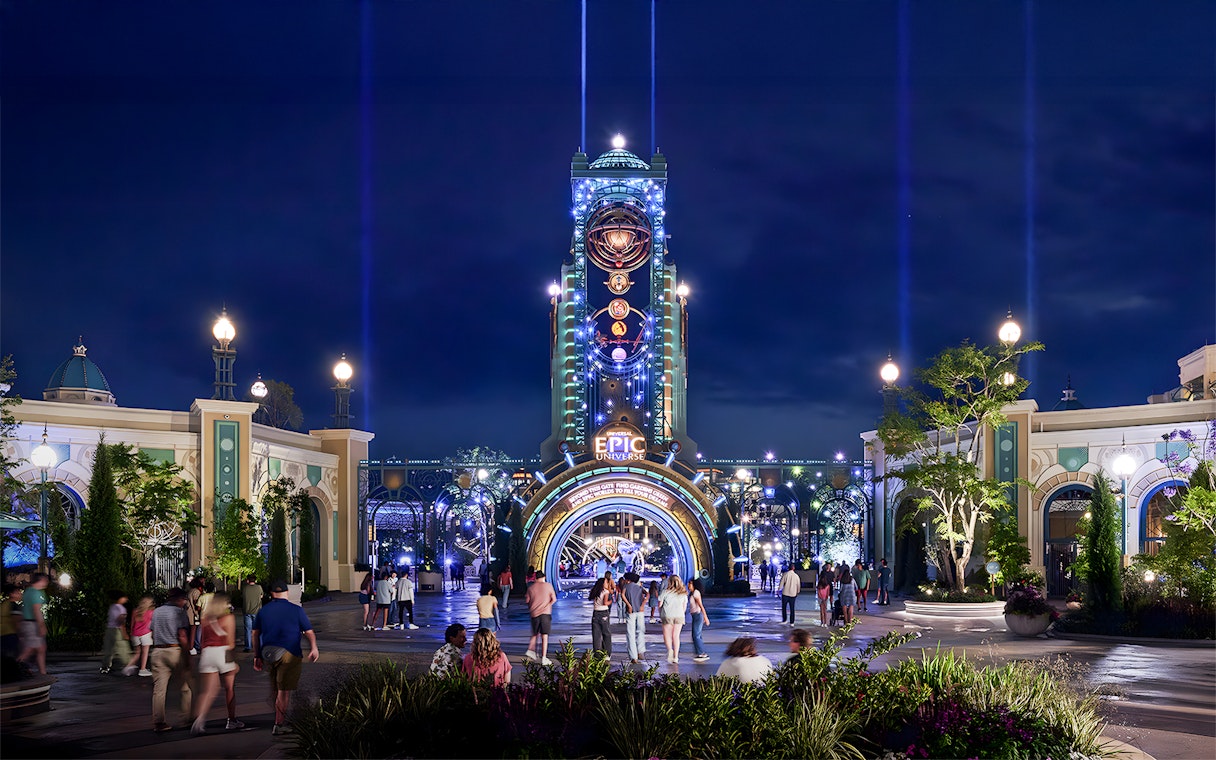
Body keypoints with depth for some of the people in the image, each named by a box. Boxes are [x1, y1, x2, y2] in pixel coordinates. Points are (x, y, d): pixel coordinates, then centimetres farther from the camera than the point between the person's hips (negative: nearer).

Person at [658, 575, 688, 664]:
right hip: (679, 616, 3)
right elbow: (684, 606, 11)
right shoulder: (684, 593, 4)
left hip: (667, 616, -3)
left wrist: (660, 616, 12)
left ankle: (670, 649, -16)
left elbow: (659, 605, -1)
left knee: (667, 635, 10)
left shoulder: (665, 592, -6)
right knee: (676, 636, 9)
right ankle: (676, 657, 8)